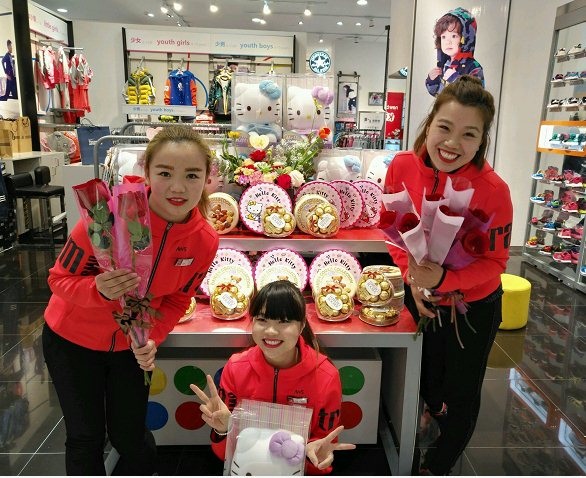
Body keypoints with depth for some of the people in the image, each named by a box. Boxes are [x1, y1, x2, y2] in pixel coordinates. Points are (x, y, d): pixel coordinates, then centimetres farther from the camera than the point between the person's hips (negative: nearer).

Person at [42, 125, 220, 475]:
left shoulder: (205, 242, -19)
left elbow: (177, 301, -3)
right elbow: (60, 279, -18)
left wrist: (152, 339, -19)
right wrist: (99, 289, -38)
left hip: (132, 345, 2)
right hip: (73, 339, -2)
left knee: (129, 437, 13)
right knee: (86, 439, 12)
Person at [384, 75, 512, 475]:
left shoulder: (493, 190, -28)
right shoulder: (403, 166, -18)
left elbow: (495, 261, -17)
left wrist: (444, 278, -33)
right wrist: (412, 275, -16)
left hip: (474, 306, -3)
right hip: (420, 298, 4)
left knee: (462, 394, 16)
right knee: (427, 382, 25)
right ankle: (442, 420, 62)